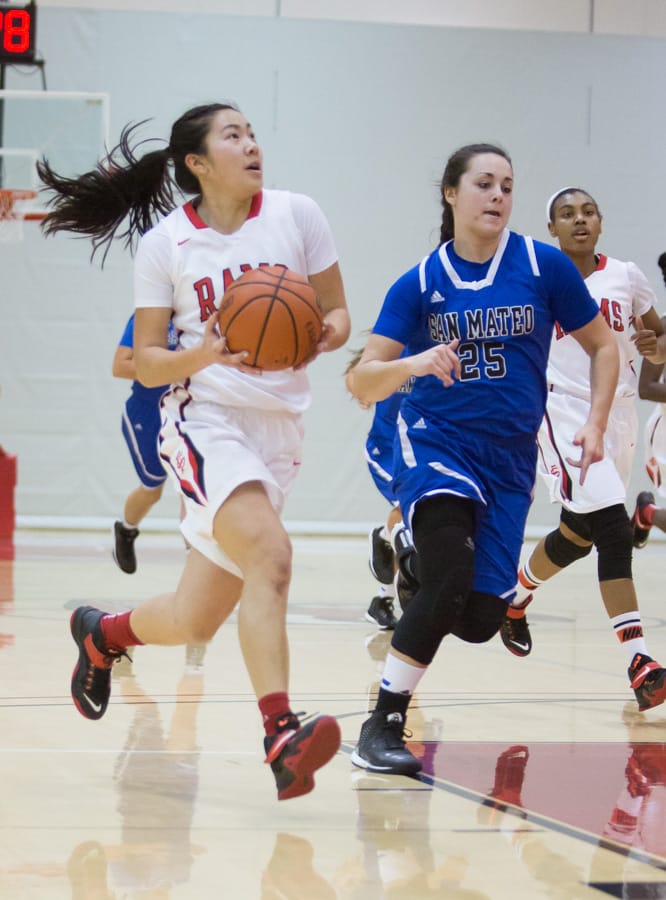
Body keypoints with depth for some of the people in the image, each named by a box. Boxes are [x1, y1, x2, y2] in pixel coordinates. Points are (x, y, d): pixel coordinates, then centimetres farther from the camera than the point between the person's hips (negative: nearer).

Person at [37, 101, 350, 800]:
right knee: (269, 555, -31)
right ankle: (281, 736, -36)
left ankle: (101, 631, 39)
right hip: (205, 419, -4)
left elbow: (336, 313, 9)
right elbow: (146, 362, 1)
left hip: (278, 423, 4)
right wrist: (203, 355, -20)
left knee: (196, 620, 7)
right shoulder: (164, 243, -1)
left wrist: (322, 337, -15)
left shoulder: (296, 215, 2)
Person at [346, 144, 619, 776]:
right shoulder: (419, 284, -2)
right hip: (436, 439, -2)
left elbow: (603, 346, 10)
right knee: (451, 579, -28)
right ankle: (382, 725, -19)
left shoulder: (544, 266, -1)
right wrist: (415, 362, -26)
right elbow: (363, 384, -6)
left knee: (479, 619, -2)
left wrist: (596, 424, -3)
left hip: (509, 457, 2)